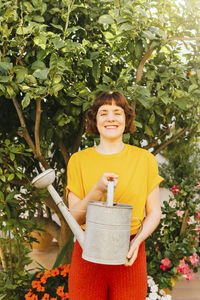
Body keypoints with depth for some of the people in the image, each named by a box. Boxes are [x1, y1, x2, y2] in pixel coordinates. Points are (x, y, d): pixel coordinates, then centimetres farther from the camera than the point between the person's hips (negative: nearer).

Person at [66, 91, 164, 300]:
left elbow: (154, 212, 5)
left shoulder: (144, 159, 3)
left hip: (130, 258, 0)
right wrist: (98, 189, -17)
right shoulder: (78, 160, 2)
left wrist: (138, 239, -14)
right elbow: (75, 217, -1)